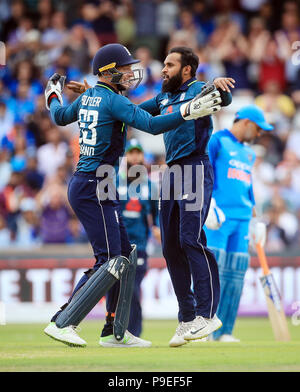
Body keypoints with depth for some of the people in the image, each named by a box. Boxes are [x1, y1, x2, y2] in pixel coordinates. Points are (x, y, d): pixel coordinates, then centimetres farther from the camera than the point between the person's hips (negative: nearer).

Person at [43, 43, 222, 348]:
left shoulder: (88, 97, 12)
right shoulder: (113, 101, -14)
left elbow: (60, 117, 30)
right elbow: (151, 125, -25)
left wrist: (53, 98, 50)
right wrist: (187, 112, -30)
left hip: (82, 186, 10)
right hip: (94, 189, -10)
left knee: (124, 256, 13)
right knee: (110, 262, -11)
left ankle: (114, 333, 14)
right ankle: (61, 323, -13)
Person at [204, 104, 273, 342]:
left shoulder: (249, 153, 24)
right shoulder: (217, 141, 1)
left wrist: (254, 218, 24)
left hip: (242, 219, 7)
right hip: (217, 216, -7)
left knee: (236, 274, 0)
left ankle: (224, 331, 2)